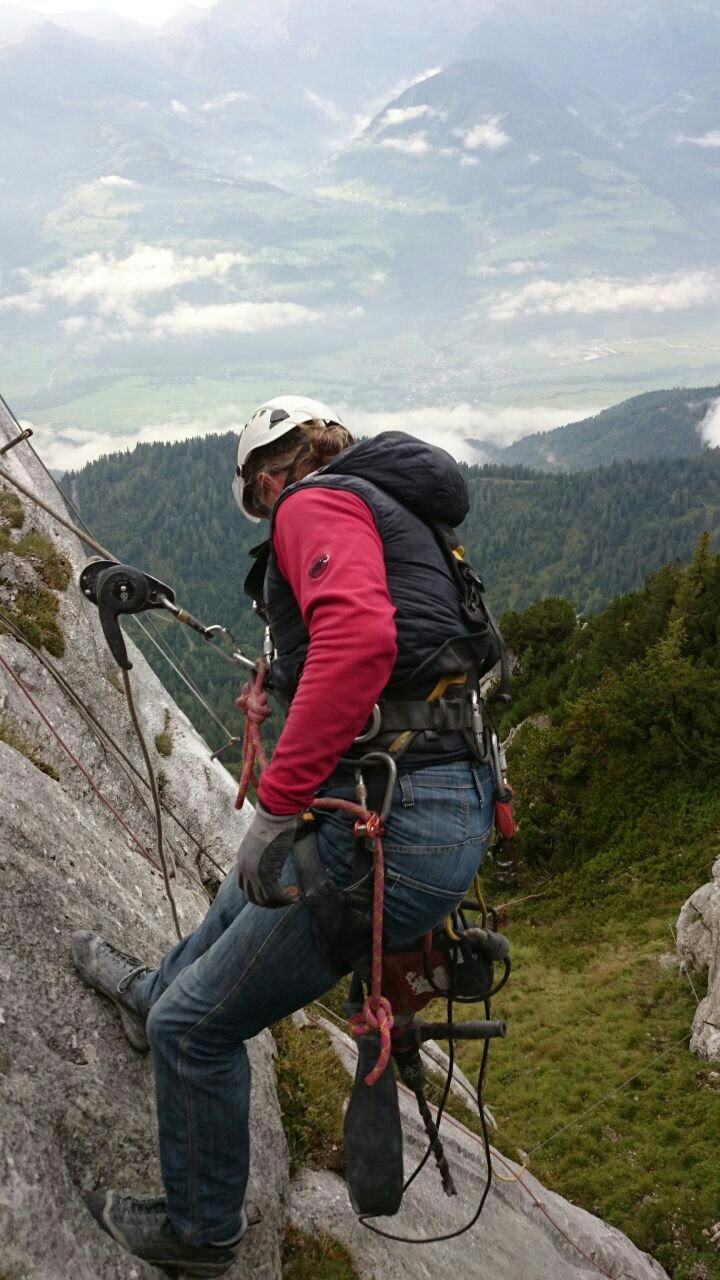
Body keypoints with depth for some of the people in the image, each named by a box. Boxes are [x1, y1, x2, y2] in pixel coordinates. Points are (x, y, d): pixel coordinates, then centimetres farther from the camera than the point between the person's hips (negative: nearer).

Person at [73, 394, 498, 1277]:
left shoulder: (316, 502, -6)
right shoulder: (399, 517, 22)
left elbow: (358, 636, -27)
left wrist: (275, 807, -23)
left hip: (386, 830, -10)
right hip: (457, 804, 10)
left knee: (196, 1029, 7)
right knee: (249, 892, 37)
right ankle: (153, 993, 65)